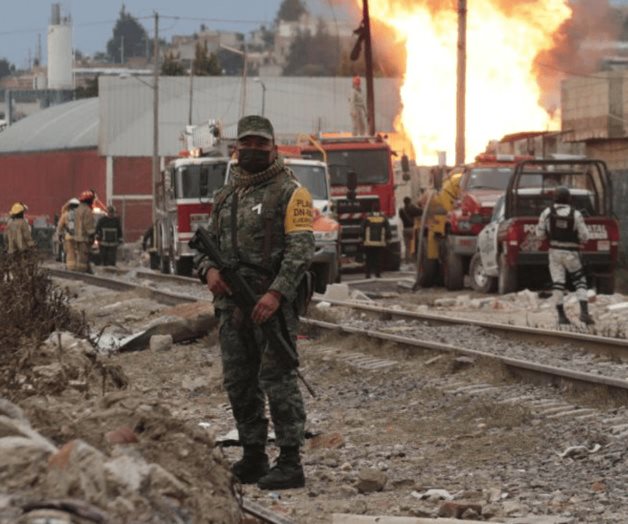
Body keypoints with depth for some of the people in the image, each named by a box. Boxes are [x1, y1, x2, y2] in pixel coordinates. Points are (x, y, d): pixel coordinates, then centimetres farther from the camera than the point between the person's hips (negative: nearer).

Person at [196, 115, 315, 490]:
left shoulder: (289, 192, -5)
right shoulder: (226, 195, 17)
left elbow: (301, 249, -13)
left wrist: (276, 294, -23)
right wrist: (209, 270, -1)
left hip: (273, 303, -7)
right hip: (231, 302, 7)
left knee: (278, 381, -8)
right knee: (239, 382, 10)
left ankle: (291, 463, -6)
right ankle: (253, 457, 20)